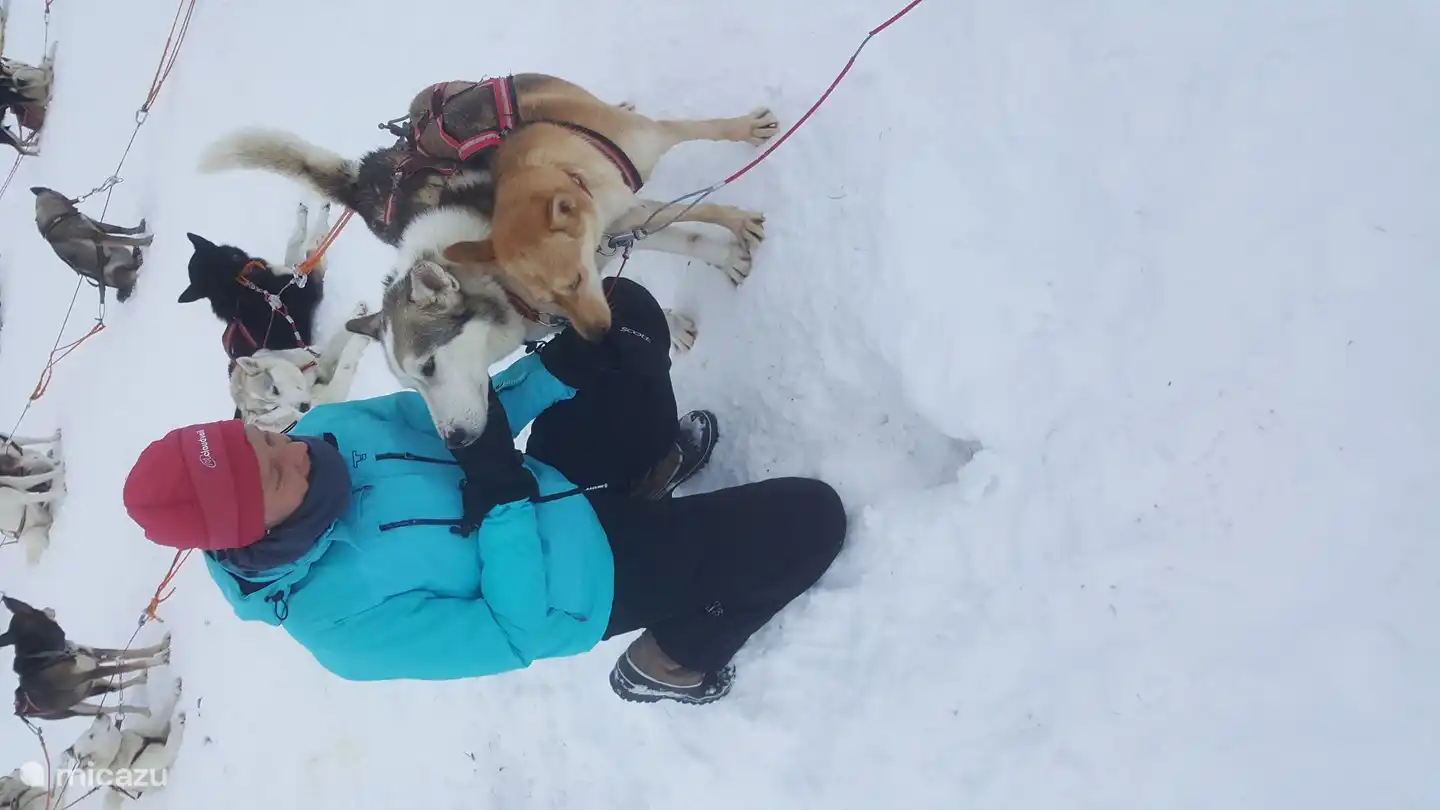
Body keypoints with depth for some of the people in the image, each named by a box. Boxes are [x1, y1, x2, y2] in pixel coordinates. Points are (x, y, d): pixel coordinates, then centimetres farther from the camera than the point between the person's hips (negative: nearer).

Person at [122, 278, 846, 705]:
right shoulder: (341, 619, -30)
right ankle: (670, 658, 9)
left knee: (621, 308, 0)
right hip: (588, 575, -7)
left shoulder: (322, 432, -12)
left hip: (551, 484, 7)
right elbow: (526, 634, -24)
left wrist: (556, 373, -17)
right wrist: (502, 498, -31)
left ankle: (648, 468, 25)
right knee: (810, 518, -16)